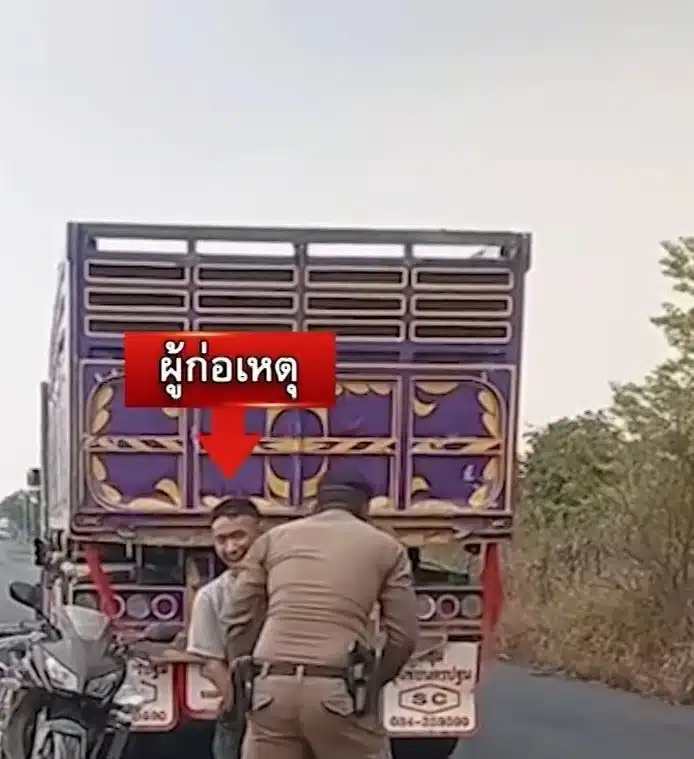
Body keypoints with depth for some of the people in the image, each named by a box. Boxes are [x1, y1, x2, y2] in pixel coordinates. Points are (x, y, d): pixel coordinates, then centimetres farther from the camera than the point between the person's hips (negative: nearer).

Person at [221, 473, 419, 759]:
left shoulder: (273, 538, 16)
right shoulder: (385, 546, 11)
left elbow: (236, 618, 11)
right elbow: (403, 636, 6)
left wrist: (246, 681, 15)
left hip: (270, 689, 2)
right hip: (339, 693, -2)